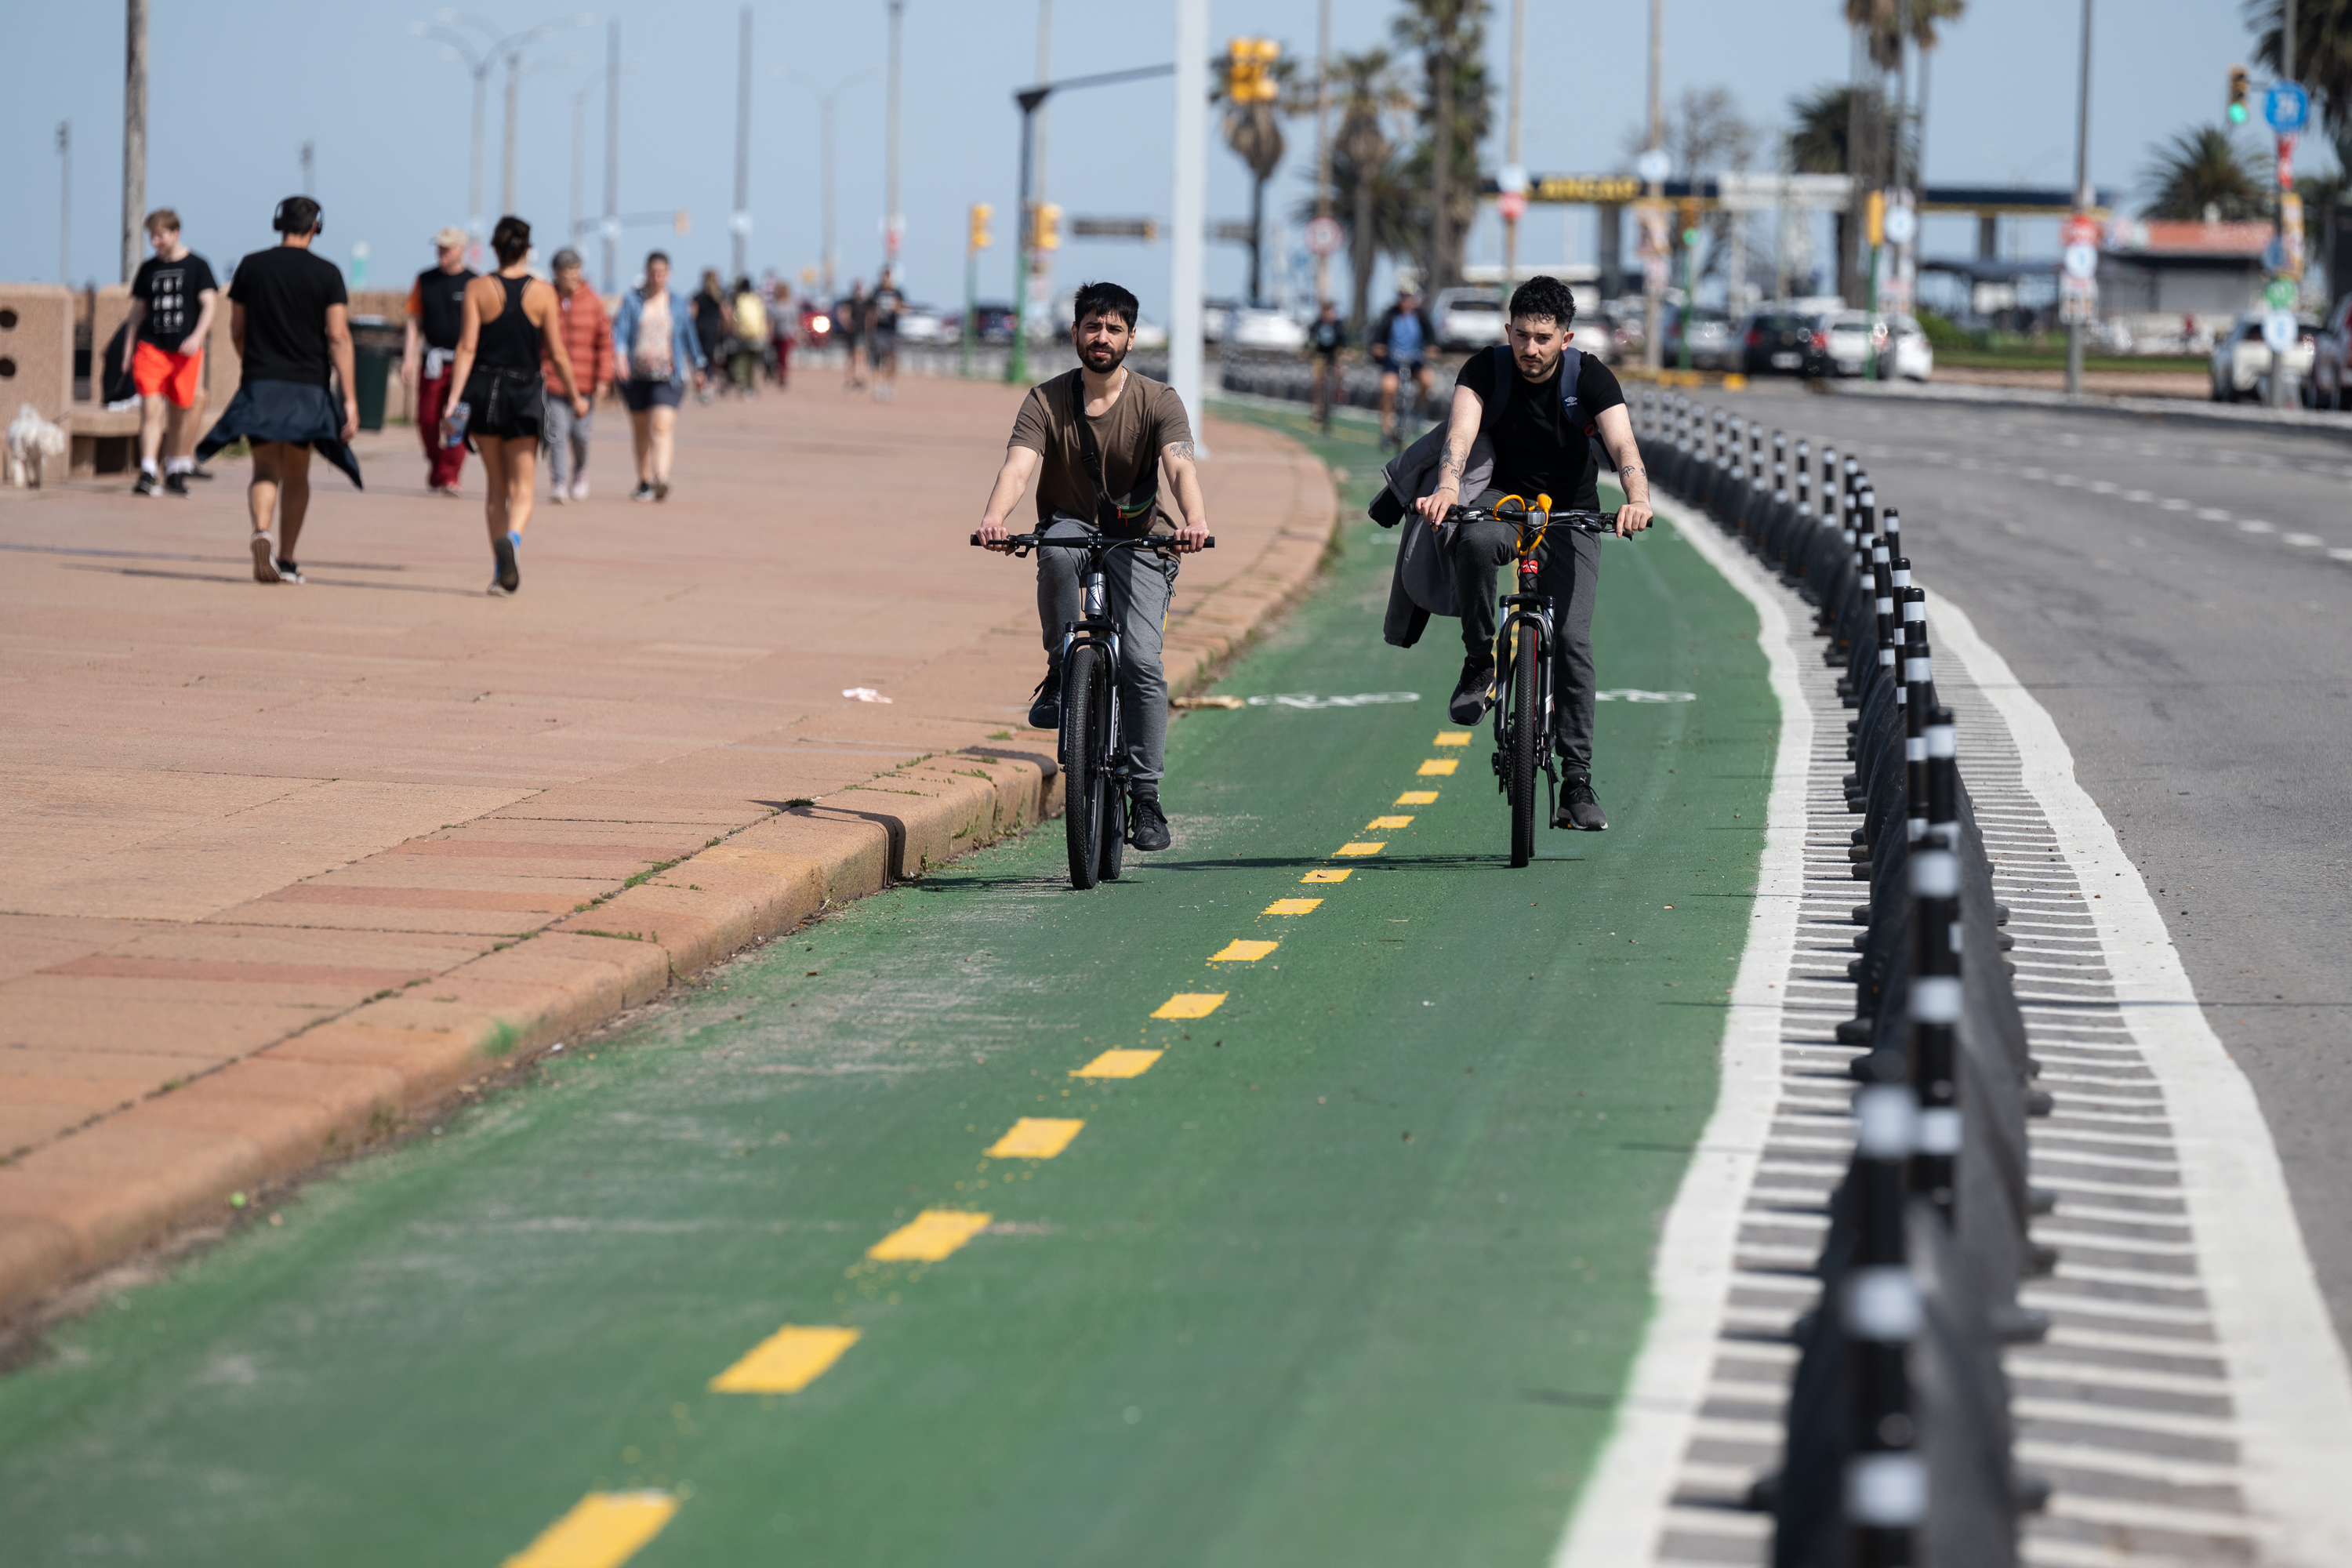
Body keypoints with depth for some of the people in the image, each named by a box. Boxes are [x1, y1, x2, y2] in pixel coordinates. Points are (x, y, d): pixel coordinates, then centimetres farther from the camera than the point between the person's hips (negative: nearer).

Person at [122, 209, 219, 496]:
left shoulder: (197, 266, 1)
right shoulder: (148, 269, 10)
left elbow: (209, 303, -5)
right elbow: (138, 311, 17)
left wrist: (197, 336, -21)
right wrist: (128, 350, 13)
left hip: (185, 350, -1)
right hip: (151, 346, 1)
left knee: (181, 413, 6)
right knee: (151, 409, -12)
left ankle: (175, 471, 21)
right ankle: (147, 473, -16)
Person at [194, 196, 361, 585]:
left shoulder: (251, 267, 4)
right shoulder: (326, 273, -3)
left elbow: (236, 332, 10)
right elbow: (338, 337, -9)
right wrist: (350, 400, -9)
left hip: (260, 383, 1)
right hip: (308, 388, -1)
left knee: (266, 470, -1)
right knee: (297, 475, 13)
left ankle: (261, 534, -30)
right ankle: (286, 561, 16)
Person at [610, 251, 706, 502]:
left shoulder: (678, 304, 8)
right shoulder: (632, 300, 5)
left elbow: (689, 337, 18)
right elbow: (621, 330, -5)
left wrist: (697, 368, 25)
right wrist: (620, 355, -23)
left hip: (668, 376, -2)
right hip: (636, 375, 2)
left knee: (662, 425, -18)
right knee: (640, 429, 10)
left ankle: (662, 478, -29)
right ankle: (644, 482, 23)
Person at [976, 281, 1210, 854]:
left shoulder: (1157, 402, -8)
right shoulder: (1046, 400, -6)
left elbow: (1180, 465, -25)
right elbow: (1019, 464, -22)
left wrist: (1195, 519, -47)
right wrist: (994, 516, -44)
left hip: (1139, 542, 0)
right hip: (1071, 525, 1)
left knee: (1142, 659, -17)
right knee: (1057, 549, -37)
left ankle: (1145, 793, -6)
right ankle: (1059, 675, -19)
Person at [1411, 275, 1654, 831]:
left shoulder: (1590, 377, -15)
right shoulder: (1487, 369, -14)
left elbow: (1623, 445, -29)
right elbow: (1460, 433, -30)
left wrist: (1638, 500, -51)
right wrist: (1447, 487, -52)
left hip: (1572, 515, 0)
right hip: (1505, 499, 0)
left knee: (1572, 639, -15)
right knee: (1475, 540, -37)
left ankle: (1577, 782, -8)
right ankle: (1480, 664, -17)